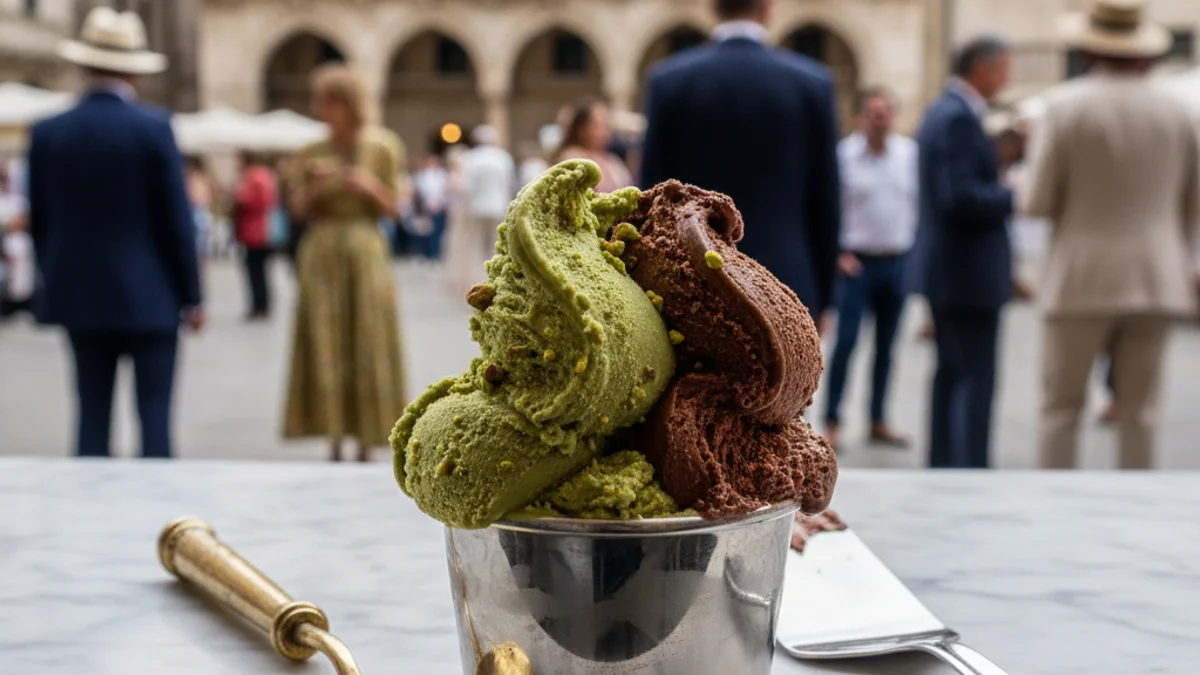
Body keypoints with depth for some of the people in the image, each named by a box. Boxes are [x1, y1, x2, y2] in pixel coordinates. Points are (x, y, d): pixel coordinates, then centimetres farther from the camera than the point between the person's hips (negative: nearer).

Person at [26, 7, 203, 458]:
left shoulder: (47, 133, 1)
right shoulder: (154, 128, -9)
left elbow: (39, 223, 6)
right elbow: (176, 219, -8)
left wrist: (57, 283, 18)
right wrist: (191, 296, 0)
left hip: (79, 297, 4)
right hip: (149, 295, -3)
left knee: (93, 414, 9)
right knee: (154, 413, 3)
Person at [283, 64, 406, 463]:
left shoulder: (382, 147, 0)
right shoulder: (312, 153, 5)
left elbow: (392, 206, 3)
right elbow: (300, 209, 7)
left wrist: (370, 186, -16)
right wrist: (314, 188, -13)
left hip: (366, 252, -1)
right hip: (322, 253, 1)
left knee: (367, 346, 1)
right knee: (325, 346, 0)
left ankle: (366, 444, 12)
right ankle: (335, 442, 10)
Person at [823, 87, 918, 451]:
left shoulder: (910, 152, 4)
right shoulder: (844, 154, -7)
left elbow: (919, 201, 10)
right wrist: (839, 253, -10)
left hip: (897, 262, 4)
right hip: (857, 262, -4)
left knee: (886, 345, 10)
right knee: (846, 340, -8)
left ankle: (878, 421, 19)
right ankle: (832, 421, -1)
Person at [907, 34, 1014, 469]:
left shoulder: (944, 112, 14)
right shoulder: (959, 118, -17)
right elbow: (960, 198, -25)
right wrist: (1016, 196, -15)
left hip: (947, 268, 11)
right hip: (968, 270, -11)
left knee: (952, 373, 15)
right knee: (976, 379, -6)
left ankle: (943, 467, 22)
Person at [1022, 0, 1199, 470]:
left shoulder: (1067, 106, -7)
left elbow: (1038, 202, -9)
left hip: (1083, 278, -3)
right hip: (1155, 280, 4)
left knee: (1061, 408, 4)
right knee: (1139, 411, 7)